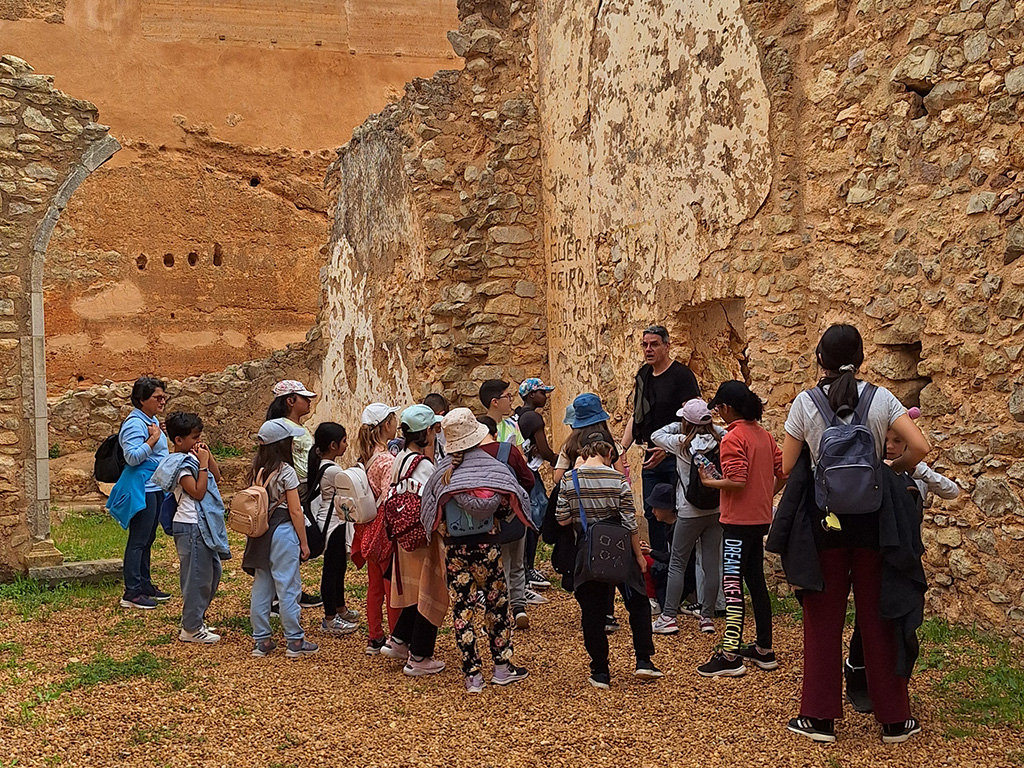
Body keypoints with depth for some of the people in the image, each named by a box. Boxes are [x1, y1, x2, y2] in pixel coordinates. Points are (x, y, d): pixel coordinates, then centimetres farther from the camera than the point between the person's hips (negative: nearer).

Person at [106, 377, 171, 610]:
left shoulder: (152, 420, 15)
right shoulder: (135, 424, -16)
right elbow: (132, 457, -25)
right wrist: (153, 439, -25)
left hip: (154, 487, 10)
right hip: (141, 489, -10)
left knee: (147, 539, 16)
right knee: (138, 541, -7)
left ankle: (145, 584, 25)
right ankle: (132, 593, -4)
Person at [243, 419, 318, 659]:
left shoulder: (257, 470, 6)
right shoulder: (286, 471, -13)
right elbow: (295, 511, -11)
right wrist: (304, 542, -4)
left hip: (260, 533, 7)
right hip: (282, 532, -7)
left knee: (261, 586, 11)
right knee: (288, 587, 0)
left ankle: (261, 640, 17)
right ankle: (294, 641, 7)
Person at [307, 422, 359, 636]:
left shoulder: (319, 464, 5)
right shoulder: (333, 470, -23)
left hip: (334, 522, 10)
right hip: (334, 524, -10)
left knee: (340, 565, 21)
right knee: (331, 569, 0)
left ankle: (340, 608, 36)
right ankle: (330, 619, 9)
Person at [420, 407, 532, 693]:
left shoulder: (442, 472, -2)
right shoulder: (492, 466, -8)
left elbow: (429, 514, 2)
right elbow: (510, 503, -7)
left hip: (455, 549, 1)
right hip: (487, 544, -1)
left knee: (461, 609, 6)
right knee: (497, 604, 14)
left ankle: (473, 675, 7)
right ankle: (503, 667, 21)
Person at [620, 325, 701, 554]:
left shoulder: (681, 374, -10)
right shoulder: (643, 375, 12)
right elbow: (636, 415, 19)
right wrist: (621, 449, 10)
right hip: (651, 457, 7)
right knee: (651, 512, 11)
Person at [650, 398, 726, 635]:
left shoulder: (682, 444, -11)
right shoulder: (720, 441, -4)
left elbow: (656, 435, 5)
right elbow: (722, 431, 19)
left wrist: (681, 425, 11)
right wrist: (706, 424, 14)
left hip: (689, 513, -4)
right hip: (717, 510, 4)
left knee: (677, 564, 4)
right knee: (711, 564, 8)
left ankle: (668, 618, 2)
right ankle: (708, 617, 13)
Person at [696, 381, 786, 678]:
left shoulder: (733, 438, -15)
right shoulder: (764, 435, 9)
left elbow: (737, 481, -23)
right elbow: (783, 472, 9)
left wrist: (709, 481, -8)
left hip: (738, 521, -9)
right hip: (760, 518, 9)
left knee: (732, 586, -7)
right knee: (756, 582, 16)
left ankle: (730, 656, -7)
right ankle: (764, 649, 23)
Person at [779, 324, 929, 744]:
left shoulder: (806, 403, -4)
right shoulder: (881, 398, -3)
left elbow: (788, 466, -3)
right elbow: (920, 447, -12)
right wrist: (891, 470, 6)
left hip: (824, 520, -1)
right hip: (872, 519, 1)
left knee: (823, 616, 8)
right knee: (878, 616, 9)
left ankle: (819, 716, 12)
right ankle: (894, 718, 16)